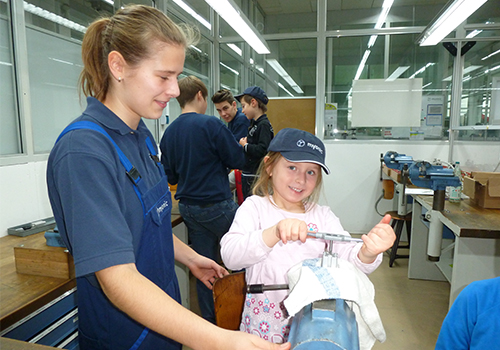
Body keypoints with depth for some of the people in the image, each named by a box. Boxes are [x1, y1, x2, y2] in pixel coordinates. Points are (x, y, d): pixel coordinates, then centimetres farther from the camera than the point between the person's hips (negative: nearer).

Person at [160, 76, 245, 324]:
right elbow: (237, 160, -11)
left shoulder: (169, 132, 5)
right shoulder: (210, 124, -15)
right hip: (217, 204, -6)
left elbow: (170, 176, 11)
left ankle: (210, 319, 28)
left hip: (188, 208, 7)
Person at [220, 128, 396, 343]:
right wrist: (275, 233, -38)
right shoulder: (255, 207, -8)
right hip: (264, 326, -3)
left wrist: (368, 253, -33)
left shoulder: (323, 216, 2)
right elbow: (230, 256, -22)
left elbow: (348, 258, -10)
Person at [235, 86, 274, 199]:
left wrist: (245, 145, -14)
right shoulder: (254, 124, 15)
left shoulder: (264, 125, -15)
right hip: (247, 173, 10)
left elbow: (262, 150, -26)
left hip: (256, 176, -10)